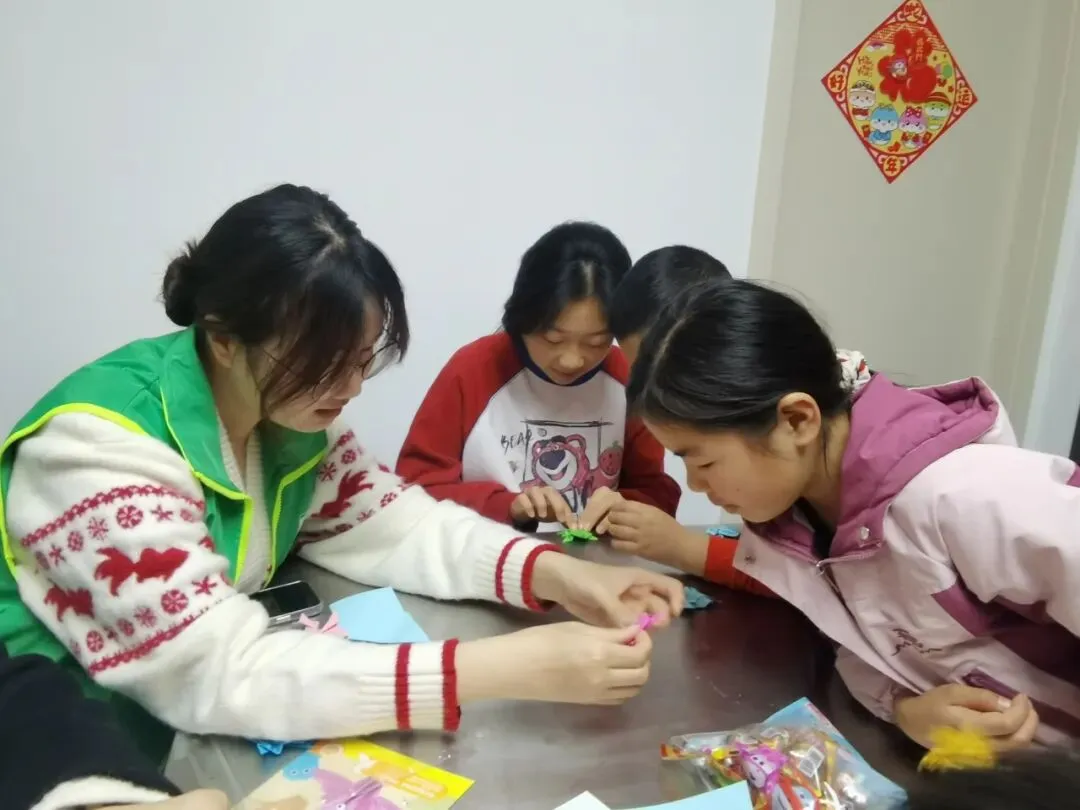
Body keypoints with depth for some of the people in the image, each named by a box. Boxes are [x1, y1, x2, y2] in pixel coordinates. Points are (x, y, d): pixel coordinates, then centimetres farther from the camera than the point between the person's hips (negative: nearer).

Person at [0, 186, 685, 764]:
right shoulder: (103, 446, -28)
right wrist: (508, 667, -38)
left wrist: (561, 575, -20)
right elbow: (224, 674, -34)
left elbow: (401, 524, -4)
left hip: (201, 714, 6)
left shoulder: (293, 408, -8)